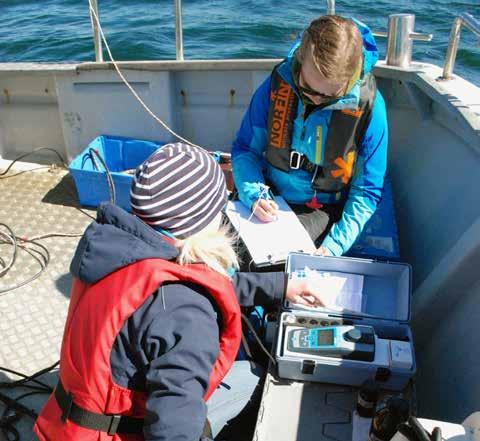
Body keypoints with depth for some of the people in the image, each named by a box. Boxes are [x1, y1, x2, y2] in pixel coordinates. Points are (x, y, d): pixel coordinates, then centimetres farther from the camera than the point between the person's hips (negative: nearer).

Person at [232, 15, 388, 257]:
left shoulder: (368, 106, -17)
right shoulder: (277, 84, -12)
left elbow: (365, 191, -10)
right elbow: (245, 149, -2)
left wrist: (334, 245, -21)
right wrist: (255, 194, -22)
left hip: (322, 209, -3)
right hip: (270, 199, 3)